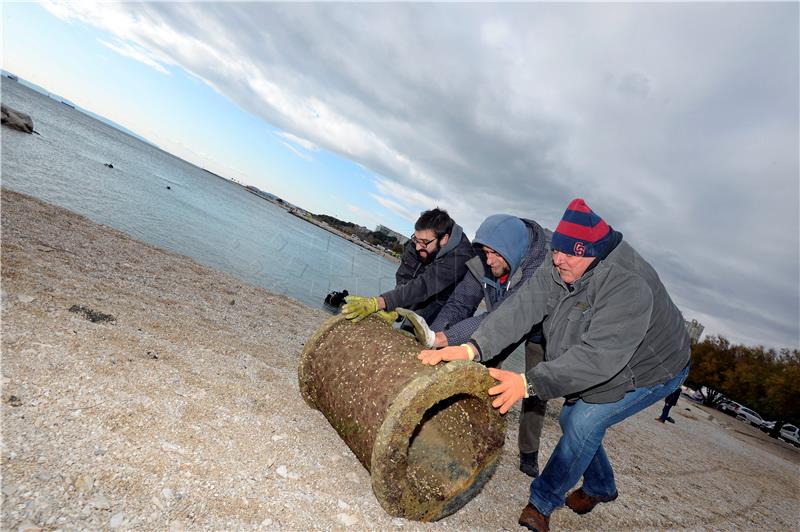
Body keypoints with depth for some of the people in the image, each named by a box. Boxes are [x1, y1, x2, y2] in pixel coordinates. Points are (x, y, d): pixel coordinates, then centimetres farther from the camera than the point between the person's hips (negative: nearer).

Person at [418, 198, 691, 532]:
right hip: (605, 365, 7)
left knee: (584, 423, -14)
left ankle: (542, 502, 6)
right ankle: (600, 487, 40)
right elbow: (521, 308, -30)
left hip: (649, 371, -7)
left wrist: (529, 383, -51)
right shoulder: (558, 271, -20)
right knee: (571, 419, 12)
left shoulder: (629, 287, -40)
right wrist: (472, 348, -44)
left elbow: (598, 357, -46)